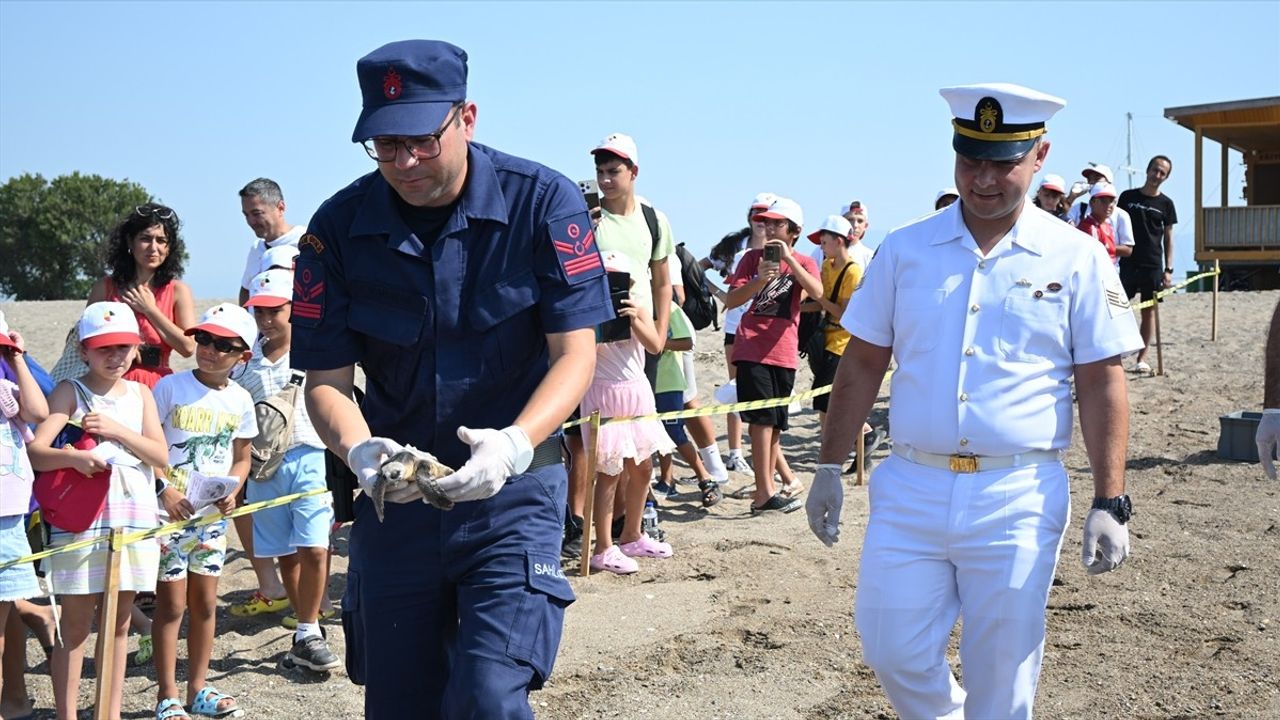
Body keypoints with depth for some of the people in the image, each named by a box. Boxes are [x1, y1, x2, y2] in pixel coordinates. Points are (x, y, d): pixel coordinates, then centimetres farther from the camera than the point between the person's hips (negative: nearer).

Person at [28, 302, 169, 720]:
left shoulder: (140, 394, 11)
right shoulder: (70, 392, -1)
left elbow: (161, 456, 2)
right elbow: (34, 450, -14)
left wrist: (117, 430, -11)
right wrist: (72, 457, -32)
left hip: (133, 519, 4)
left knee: (119, 623, 11)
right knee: (75, 623, 0)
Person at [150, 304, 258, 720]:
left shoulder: (240, 400, 4)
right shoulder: (170, 387, -8)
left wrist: (230, 492, -6)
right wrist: (166, 491, -19)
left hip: (213, 514, 4)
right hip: (168, 511, -4)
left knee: (205, 602, 12)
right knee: (172, 603, 0)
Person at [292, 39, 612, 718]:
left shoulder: (544, 202, -11)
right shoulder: (339, 226, -5)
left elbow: (575, 353, -11)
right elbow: (326, 378, -3)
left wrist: (514, 443, -29)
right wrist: (359, 450, -25)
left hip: (511, 488, -3)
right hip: (394, 491, 3)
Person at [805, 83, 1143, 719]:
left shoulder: (1077, 259, -1)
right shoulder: (905, 250, 6)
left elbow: (1101, 384, 0)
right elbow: (863, 363, 11)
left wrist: (1109, 503, -6)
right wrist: (828, 468, 9)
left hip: (1018, 500, -2)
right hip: (909, 490, 2)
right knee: (892, 654, 5)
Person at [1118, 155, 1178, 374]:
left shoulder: (1165, 203, 6)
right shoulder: (1128, 196, 4)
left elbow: (1168, 238, 8)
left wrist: (1168, 269, 1)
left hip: (1153, 265, 1)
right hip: (1128, 263, -1)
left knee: (1149, 311, 3)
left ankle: (1142, 358, 10)